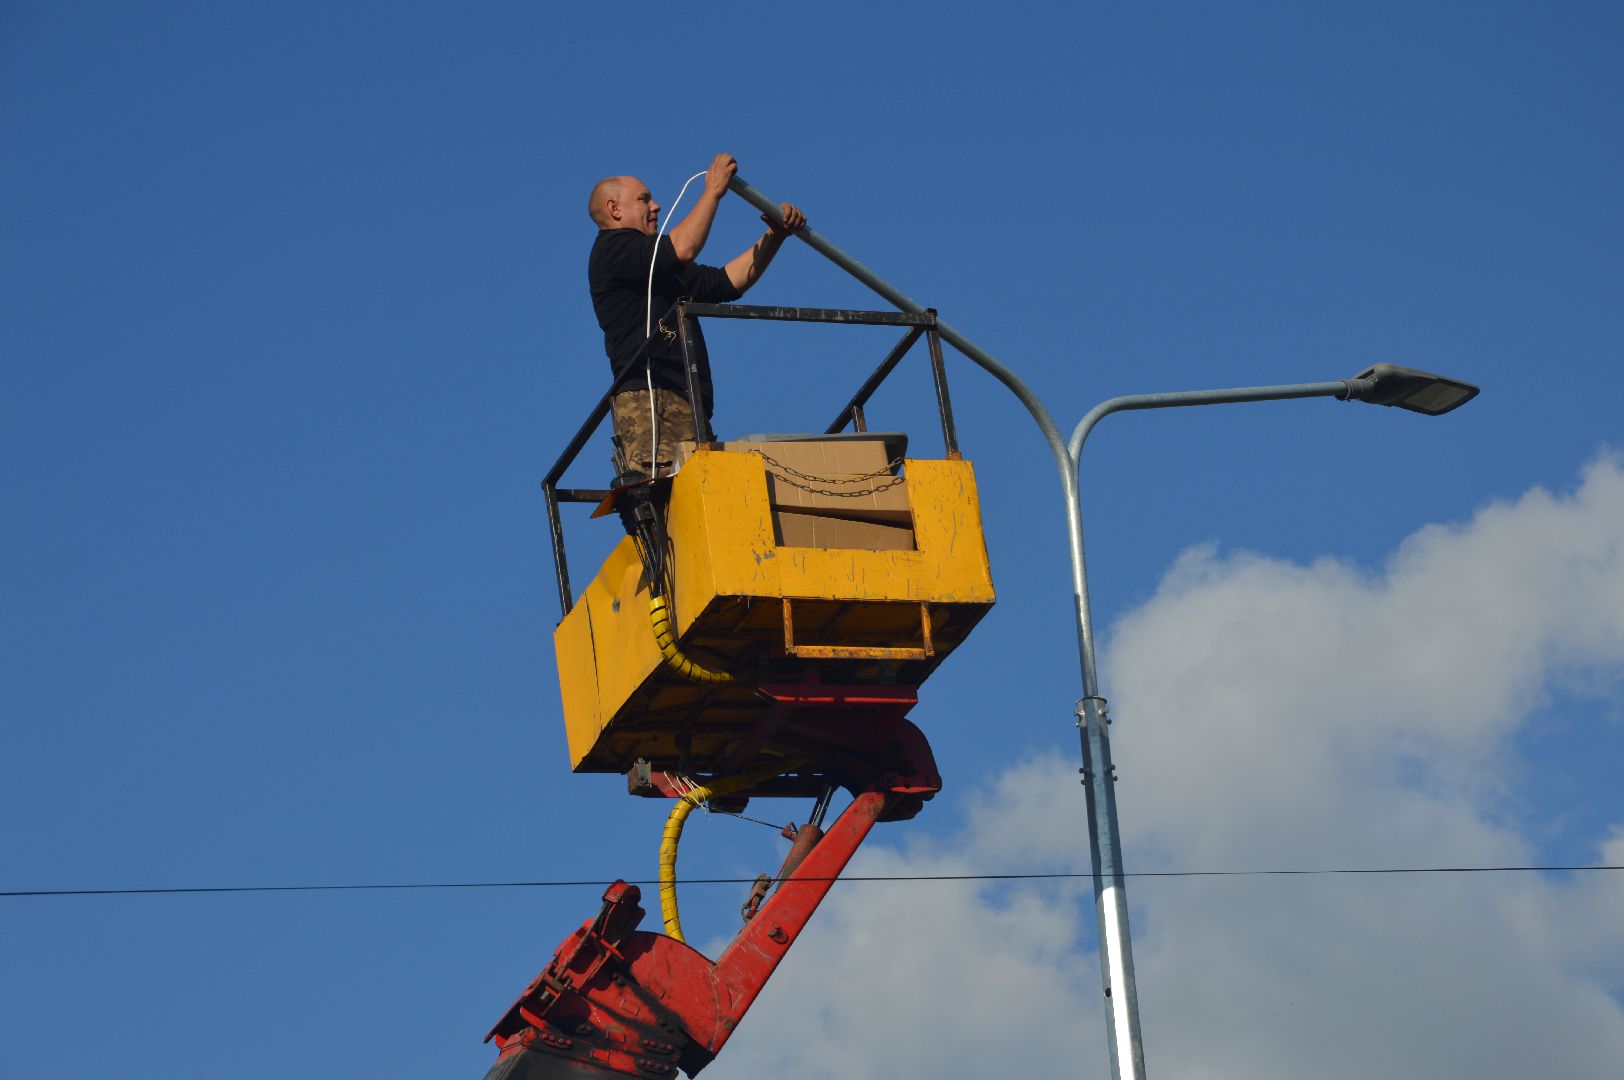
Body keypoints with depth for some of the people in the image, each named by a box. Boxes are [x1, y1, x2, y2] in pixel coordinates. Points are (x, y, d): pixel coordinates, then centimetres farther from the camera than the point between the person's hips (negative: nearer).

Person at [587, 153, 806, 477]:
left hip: (686, 403, 9)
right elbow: (683, 248, -11)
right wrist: (713, 191, 2)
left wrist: (775, 235, 16)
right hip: (649, 399, -9)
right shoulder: (611, 248, 4)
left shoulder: (661, 266, 33)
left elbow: (726, 282, 26)